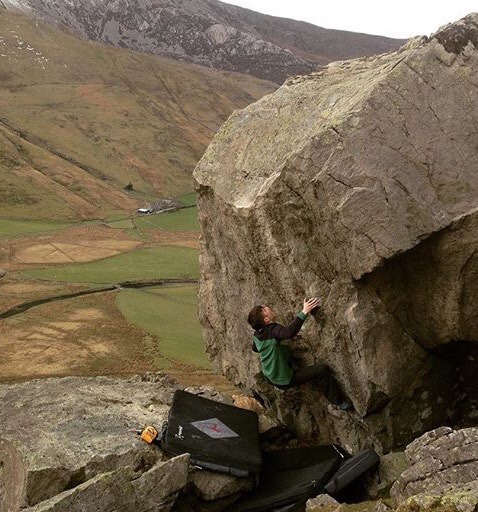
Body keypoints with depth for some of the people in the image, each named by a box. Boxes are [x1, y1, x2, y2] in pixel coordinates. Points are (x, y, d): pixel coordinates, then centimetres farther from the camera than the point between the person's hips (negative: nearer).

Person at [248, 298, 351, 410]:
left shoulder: (256, 335, -3)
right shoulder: (272, 330, -27)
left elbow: (254, 348, 19)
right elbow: (289, 332, -49)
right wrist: (304, 312, -50)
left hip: (270, 378, 9)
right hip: (285, 380, -9)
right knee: (322, 369, -14)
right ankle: (340, 402, -3)